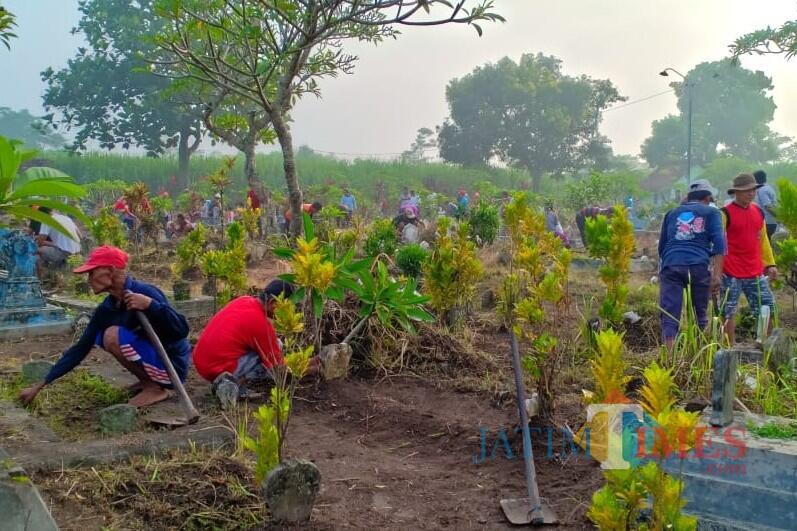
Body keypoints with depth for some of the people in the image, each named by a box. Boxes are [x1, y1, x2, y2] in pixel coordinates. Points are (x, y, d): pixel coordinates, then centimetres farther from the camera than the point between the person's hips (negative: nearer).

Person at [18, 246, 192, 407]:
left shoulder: (145, 293, -23)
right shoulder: (107, 308, 1)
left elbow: (182, 331, -28)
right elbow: (80, 348, 6)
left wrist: (150, 304, -39)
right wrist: (40, 385, 6)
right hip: (152, 358, 8)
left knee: (113, 336, -22)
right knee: (101, 336, 11)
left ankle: (156, 388, -8)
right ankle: (147, 381, 11)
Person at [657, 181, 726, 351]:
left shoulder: (672, 213, 26)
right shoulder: (711, 212, 16)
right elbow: (719, 243, 1)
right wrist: (717, 274, -4)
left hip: (671, 266, 2)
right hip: (699, 266, -1)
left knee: (669, 317, -5)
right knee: (701, 314, 14)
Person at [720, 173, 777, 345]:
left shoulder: (758, 212, 12)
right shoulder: (725, 213, -8)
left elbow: (763, 240, 21)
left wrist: (770, 264, 18)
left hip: (756, 272, 6)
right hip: (731, 273, -6)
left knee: (767, 307, 8)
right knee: (729, 312, 1)